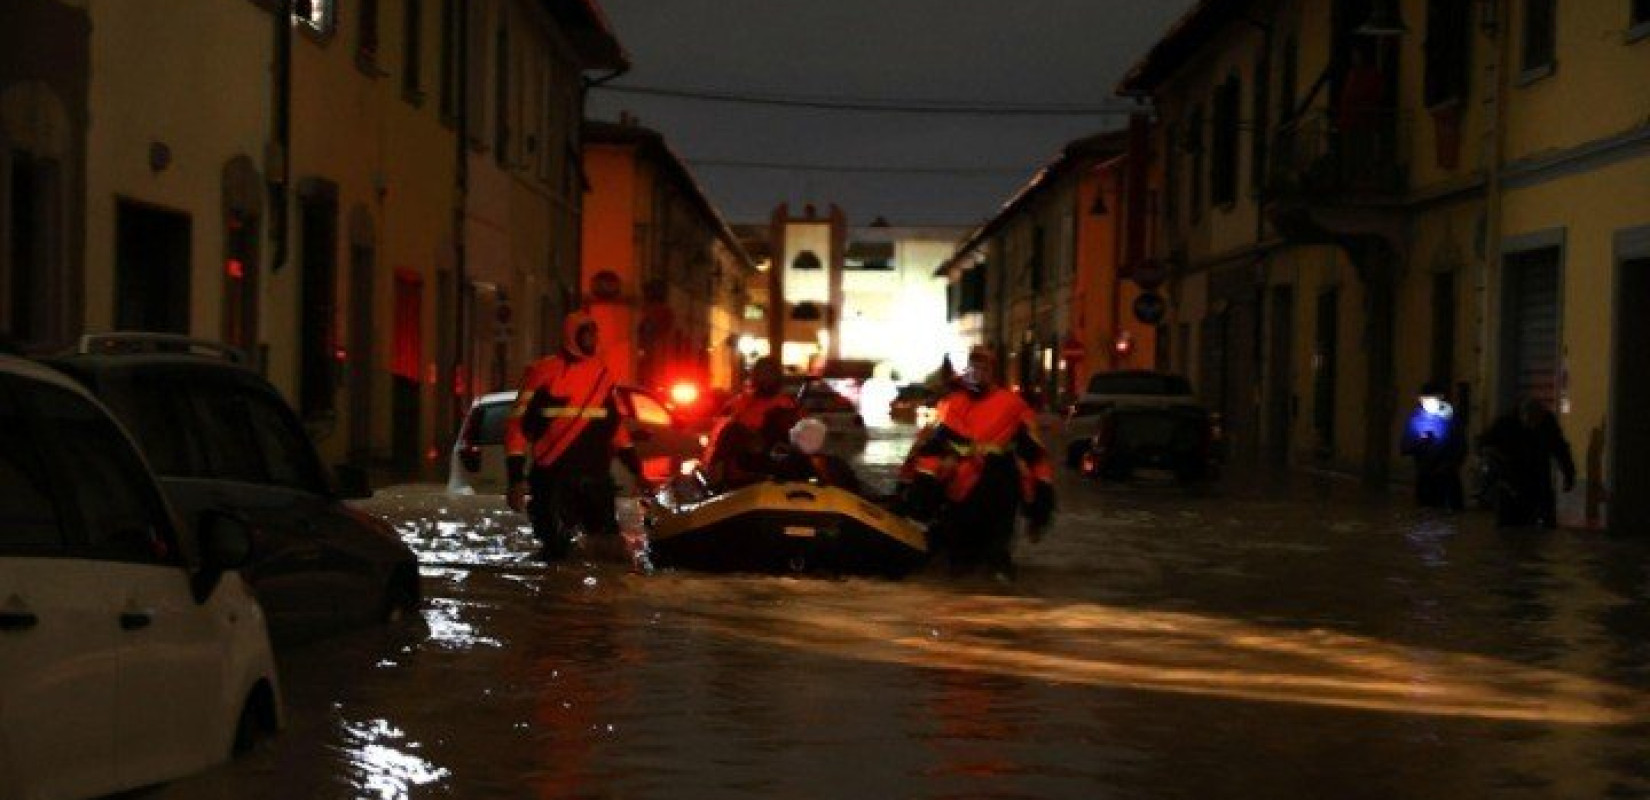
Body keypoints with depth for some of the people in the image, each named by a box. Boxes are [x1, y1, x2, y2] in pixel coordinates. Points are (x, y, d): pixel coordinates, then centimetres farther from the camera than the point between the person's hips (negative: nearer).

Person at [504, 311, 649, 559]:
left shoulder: (602, 374, 13)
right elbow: (518, 424, -5)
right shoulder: (543, 372, -4)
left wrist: (636, 471, 17)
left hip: (596, 480, 5)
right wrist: (517, 479, -11)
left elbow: (615, 425, 21)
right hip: (552, 480, -5)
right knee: (556, 549, -3)